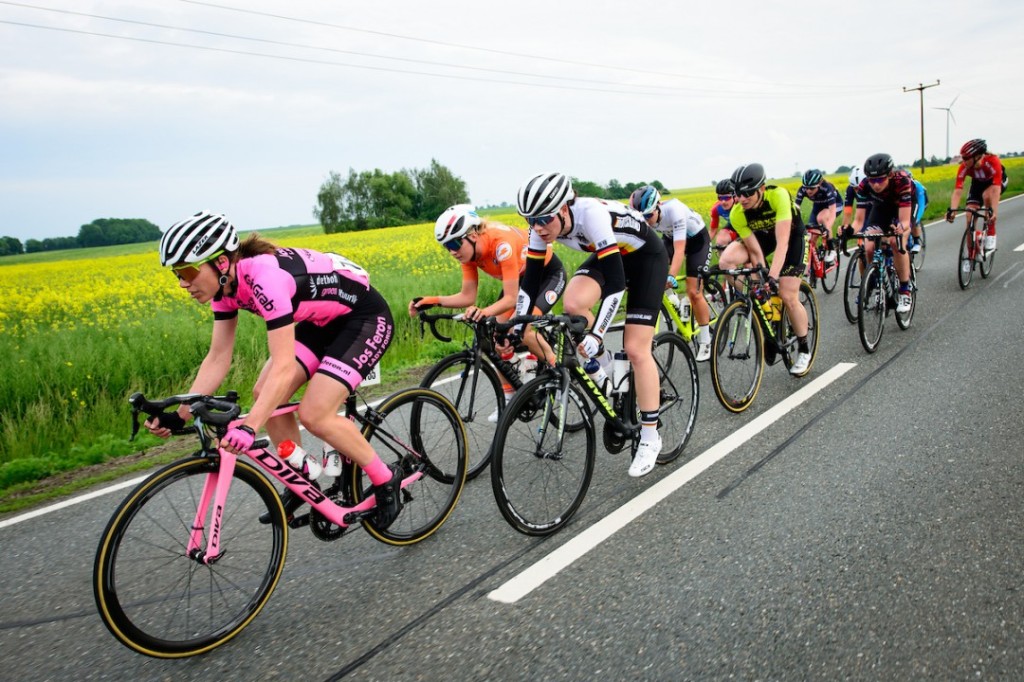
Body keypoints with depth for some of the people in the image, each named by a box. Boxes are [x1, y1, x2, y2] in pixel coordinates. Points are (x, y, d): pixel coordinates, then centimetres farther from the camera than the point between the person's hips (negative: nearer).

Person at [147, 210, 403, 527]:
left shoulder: (266, 278, -33)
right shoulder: (226, 284, -7)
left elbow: (284, 368, -39)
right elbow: (218, 358, -3)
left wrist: (249, 427, -48)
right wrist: (179, 415, -10)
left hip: (366, 318, -9)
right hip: (323, 321, 9)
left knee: (314, 414, -18)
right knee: (264, 395, -4)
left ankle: (385, 480, 3)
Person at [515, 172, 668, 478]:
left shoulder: (591, 214, -37)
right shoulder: (543, 226, -19)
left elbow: (615, 281, -41)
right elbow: (531, 280, -12)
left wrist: (597, 334, -47)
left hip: (646, 257, -6)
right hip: (608, 256, 6)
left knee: (636, 349, -12)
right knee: (572, 304, -26)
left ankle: (650, 437, 1)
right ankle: (603, 364, 2)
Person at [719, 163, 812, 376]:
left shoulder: (778, 195, -37)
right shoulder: (737, 214, -26)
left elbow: (782, 242, -42)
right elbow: (755, 252, -20)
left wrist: (772, 277, -51)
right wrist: (762, 281, -28)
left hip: (791, 234, -3)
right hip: (762, 235, 3)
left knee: (788, 297, -11)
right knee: (726, 261, -25)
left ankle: (804, 350, 11)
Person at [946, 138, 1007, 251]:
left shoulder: (992, 161, -39)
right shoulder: (964, 167, -30)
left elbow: (996, 189, -46)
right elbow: (957, 190, -36)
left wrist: (994, 211, -56)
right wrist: (952, 210, -51)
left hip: (998, 181, -3)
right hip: (978, 183, 3)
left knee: (987, 195, -36)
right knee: (970, 217, -12)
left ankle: (991, 234, -19)